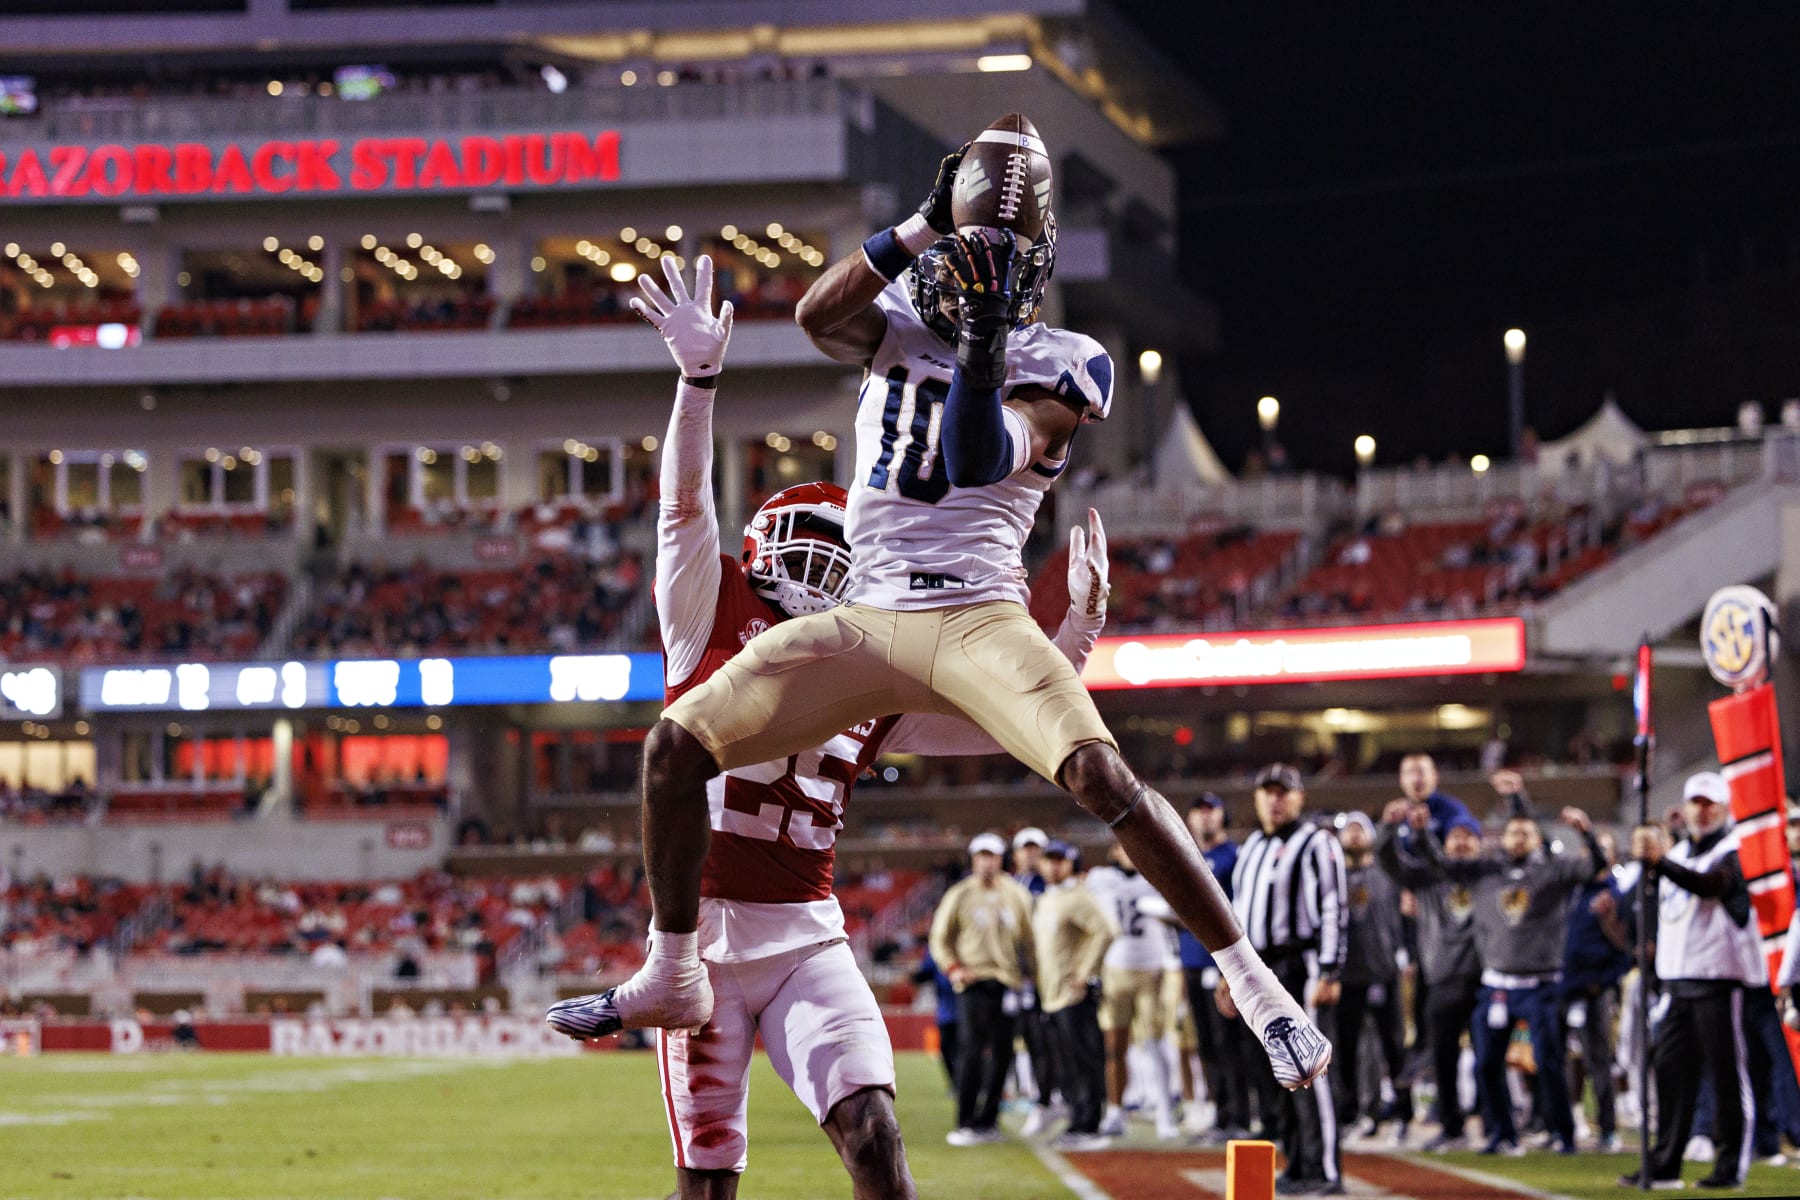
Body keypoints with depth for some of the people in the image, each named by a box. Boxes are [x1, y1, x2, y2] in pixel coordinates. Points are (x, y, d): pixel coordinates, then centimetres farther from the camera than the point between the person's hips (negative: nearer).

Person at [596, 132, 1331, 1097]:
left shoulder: (1060, 365, 0)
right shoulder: (897, 326, 11)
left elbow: (981, 462, -16)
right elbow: (815, 315, -11)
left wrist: (985, 359, -32)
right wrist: (924, 222, -17)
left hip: (977, 619, -4)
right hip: (866, 618, 5)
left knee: (1102, 777, -27)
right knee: (676, 744, -5)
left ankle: (1252, 983, -19)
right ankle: (671, 979, 13)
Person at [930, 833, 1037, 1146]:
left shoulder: (1017, 896, 11)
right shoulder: (959, 896, 3)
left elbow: (1029, 936, 17)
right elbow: (940, 938, 7)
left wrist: (1029, 972, 7)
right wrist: (954, 968, -6)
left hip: (1008, 982, 4)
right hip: (974, 983, -4)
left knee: (1002, 1053, 3)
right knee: (972, 1050, -12)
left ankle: (988, 1121, 11)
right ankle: (965, 1123, -11)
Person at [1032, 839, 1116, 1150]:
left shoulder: (1078, 898, -10)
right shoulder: (1044, 901, 19)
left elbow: (1105, 931, -22)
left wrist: (1086, 972, -20)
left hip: (1075, 996, -10)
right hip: (1051, 996, 10)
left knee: (1084, 1063, -8)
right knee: (1066, 1070, 11)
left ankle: (1088, 1127, -8)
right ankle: (1078, 1126, 15)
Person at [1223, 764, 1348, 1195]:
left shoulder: (1316, 843, -4)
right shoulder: (1252, 847, 20)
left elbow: (1334, 910, -10)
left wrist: (1329, 973, -17)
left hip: (1300, 965, -8)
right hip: (1259, 969, 8)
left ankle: (1324, 1170, -13)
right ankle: (1296, 1167, 13)